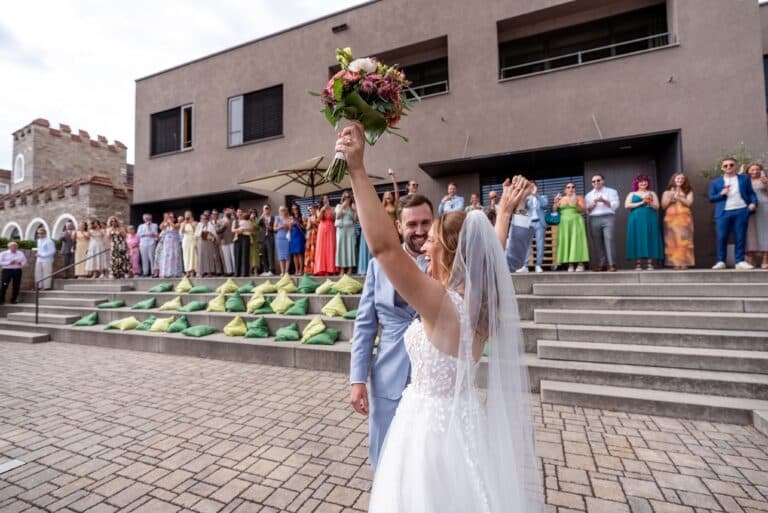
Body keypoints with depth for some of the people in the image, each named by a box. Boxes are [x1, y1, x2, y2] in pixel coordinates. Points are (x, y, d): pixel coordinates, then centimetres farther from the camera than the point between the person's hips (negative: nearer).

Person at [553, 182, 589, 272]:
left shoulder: (579, 197, 6)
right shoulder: (561, 199, 12)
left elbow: (583, 210, -3)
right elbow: (554, 210, 9)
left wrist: (576, 204, -19)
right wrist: (555, 203, -7)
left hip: (576, 222, -2)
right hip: (564, 223, 2)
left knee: (577, 241, -8)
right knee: (566, 242, -2)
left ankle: (580, 264, -5)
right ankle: (570, 265, -1)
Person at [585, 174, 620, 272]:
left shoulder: (611, 191, 13)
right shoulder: (588, 195, 20)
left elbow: (615, 205, 1)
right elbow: (586, 209, 12)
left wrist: (604, 201, -10)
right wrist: (593, 204, -6)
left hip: (607, 218, -3)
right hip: (593, 220, 3)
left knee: (609, 240, -15)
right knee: (597, 242, -2)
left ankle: (612, 265, -16)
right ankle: (601, 265, 2)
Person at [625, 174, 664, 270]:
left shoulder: (652, 193, 16)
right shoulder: (632, 194, 13)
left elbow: (657, 207, 8)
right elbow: (627, 206, -3)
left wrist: (649, 202, -11)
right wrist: (641, 203, -8)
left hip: (650, 220, 1)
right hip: (636, 220, -1)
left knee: (650, 239, -4)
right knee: (637, 240, -6)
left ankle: (650, 264, -4)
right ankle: (638, 264, -6)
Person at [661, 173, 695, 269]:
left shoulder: (688, 191, 14)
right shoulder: (667, 192, 14)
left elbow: (689, 203, -1)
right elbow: (663, 206, 5)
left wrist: (678, 197, -7)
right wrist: (670, 198, -7)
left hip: (684, 219, 0)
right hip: (671, 219, 0)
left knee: (684, 240, -7)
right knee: (672, 241, -6)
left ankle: (684, 263, -8)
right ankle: (675, 263, -6)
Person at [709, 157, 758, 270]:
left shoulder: (745, 178, 14)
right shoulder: (715, 182, 11)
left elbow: (751, 193, 11)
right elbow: (711, 198, 8)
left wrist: (753, 203, -6)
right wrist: (721, 194, -9)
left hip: (741, 211, 1)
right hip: (724, 213, -1)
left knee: (740, 237, 2)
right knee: (721, 237, -5)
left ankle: (740, 261, 7)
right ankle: (720, 261, 0)